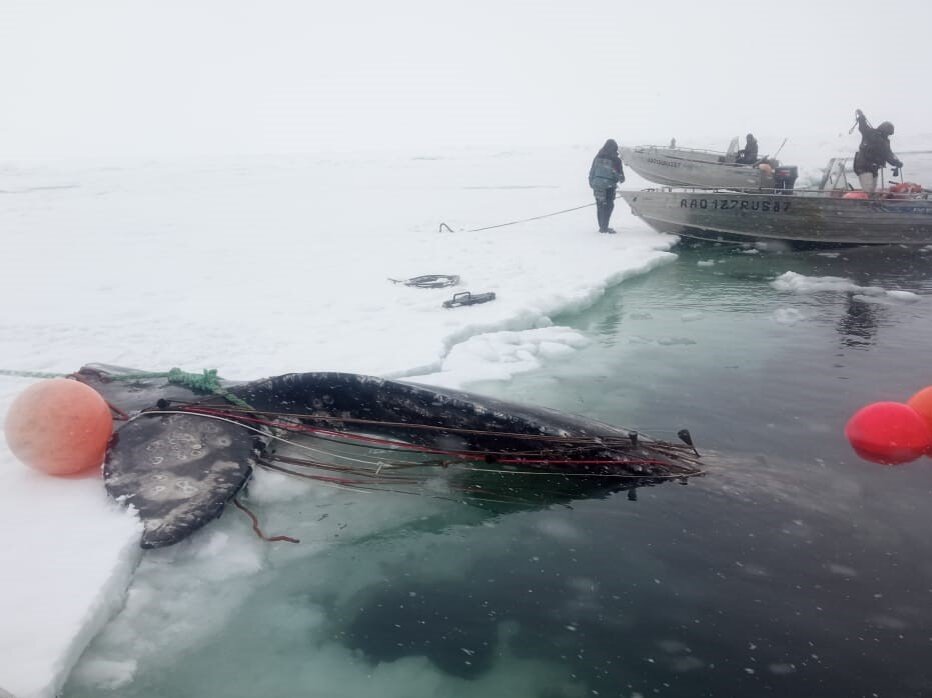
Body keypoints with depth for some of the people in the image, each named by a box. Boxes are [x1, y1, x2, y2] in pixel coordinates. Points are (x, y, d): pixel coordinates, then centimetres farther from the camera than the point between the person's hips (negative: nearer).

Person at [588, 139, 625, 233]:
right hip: (609, 186, -5)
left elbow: (591, 172, 9)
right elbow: (620, 173, 0)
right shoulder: (615, 159, -7)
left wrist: (592, 183, 16)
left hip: (597, 185, 5)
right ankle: (604, 227, -7)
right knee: (609, 206, 1)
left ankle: (602, 226, 18)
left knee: (600, 206, 12)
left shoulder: (598, 157, 6)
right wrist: (621, 179, 21)